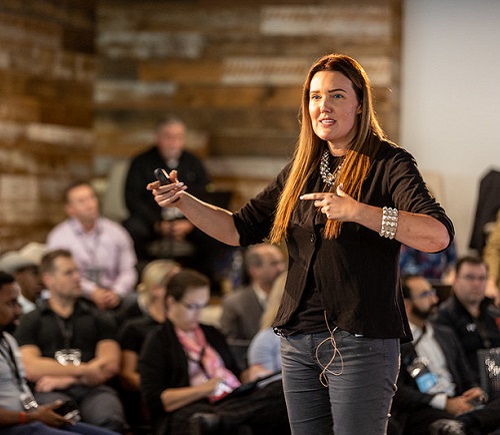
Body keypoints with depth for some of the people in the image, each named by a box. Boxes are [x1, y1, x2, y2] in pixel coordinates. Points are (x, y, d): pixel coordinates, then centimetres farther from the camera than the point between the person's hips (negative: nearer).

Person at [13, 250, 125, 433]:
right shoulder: (30, 322, 18)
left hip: (93, 389, 2)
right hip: (51, 392, -2)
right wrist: (83, 370, -3)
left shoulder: (99, 318, 23)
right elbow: (31, 369, 2)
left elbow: (110, 365, 9)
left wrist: (66, 379, -4)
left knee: (111, 421, -36)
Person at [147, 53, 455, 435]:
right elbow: (241, 229, 15)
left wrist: (357, 211, -30)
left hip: (360, 341, -6)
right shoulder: (301, 170, 14)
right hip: (298, 340, 6)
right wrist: (184, 201, 0)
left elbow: (439, 235, -21)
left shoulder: (389, 163, -6)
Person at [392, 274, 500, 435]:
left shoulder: (446, 334, 27)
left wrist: (476, 392, 2)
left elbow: (466, 378, 28)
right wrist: (444, 403, -17)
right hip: (418, 412, -7)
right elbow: (396, 392, -8)